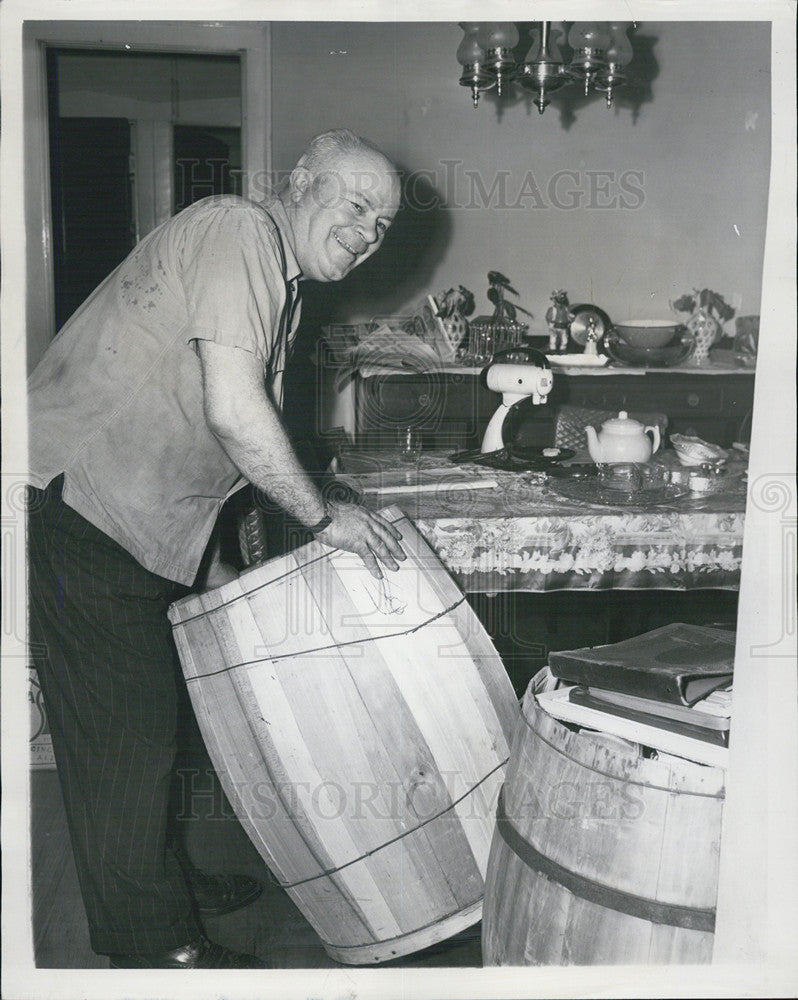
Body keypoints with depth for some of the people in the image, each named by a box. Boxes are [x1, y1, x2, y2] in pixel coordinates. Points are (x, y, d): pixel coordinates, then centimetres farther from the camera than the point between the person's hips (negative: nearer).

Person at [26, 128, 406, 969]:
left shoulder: (280, 286, 16)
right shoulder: (238, 230, -15)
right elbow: (232, 409, -26)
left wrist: (219, 574, 14)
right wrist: (322, 515, -15)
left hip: (131, 518, 10)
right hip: (73, 502, -10)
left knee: (146, 711, 20)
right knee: (123, 727, -1)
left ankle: (157, 880, 38)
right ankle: (154, 948, 14)